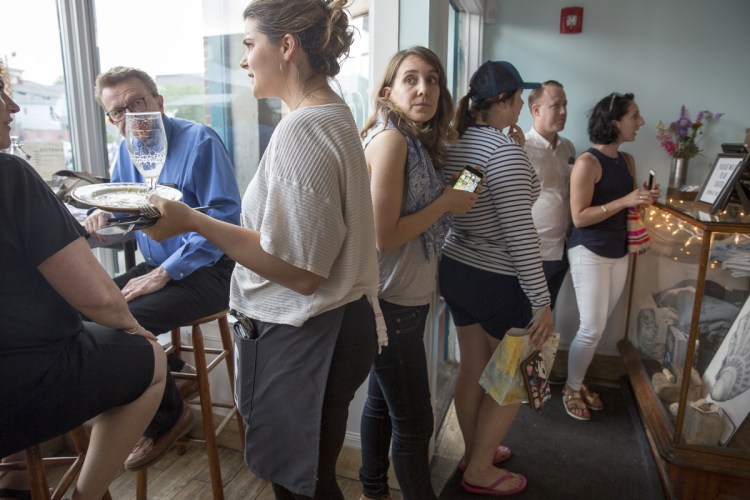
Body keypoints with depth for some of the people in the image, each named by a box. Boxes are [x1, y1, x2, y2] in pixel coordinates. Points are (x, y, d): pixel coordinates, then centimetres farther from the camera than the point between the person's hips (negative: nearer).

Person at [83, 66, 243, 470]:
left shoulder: (199, 141, -15)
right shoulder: (127, 149, 9)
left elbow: (224, 217, -23)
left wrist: (164, 274, -23)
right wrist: (105, 211, -2)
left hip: (206, 271, -8)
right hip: (157, 266, 8)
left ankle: (167, 415, 2)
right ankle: (171, 375, 12)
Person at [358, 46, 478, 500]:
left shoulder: (416, 140, 10)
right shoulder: (391, 139, -18)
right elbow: (385, 236, -22)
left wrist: (459, 189, 3)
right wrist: (447, 202, -15)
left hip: (401, 297, 10)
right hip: (392, 303, -10)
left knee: (382, 402, 22)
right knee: (415, 422, 4)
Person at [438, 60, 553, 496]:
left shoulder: (457, 143, 5)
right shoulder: (506, 150, -21)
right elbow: (520, 232, -24)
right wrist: (542, 301, -20)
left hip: (455, 270, 8)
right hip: (497, 282, -8)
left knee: (473, 368, 21)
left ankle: (474, 450, 40)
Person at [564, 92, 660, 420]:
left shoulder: (627, 161, 9)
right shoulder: (587, 163, -14)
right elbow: (579, 217, -18)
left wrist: (644, 199, -1)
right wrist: (625, 201, -22)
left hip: (619, 253, 7)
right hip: (589, 254, -7)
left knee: (597, 326, 13)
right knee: (592, 329, -3)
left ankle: (579, 382, 29)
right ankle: (571, 389, 17)